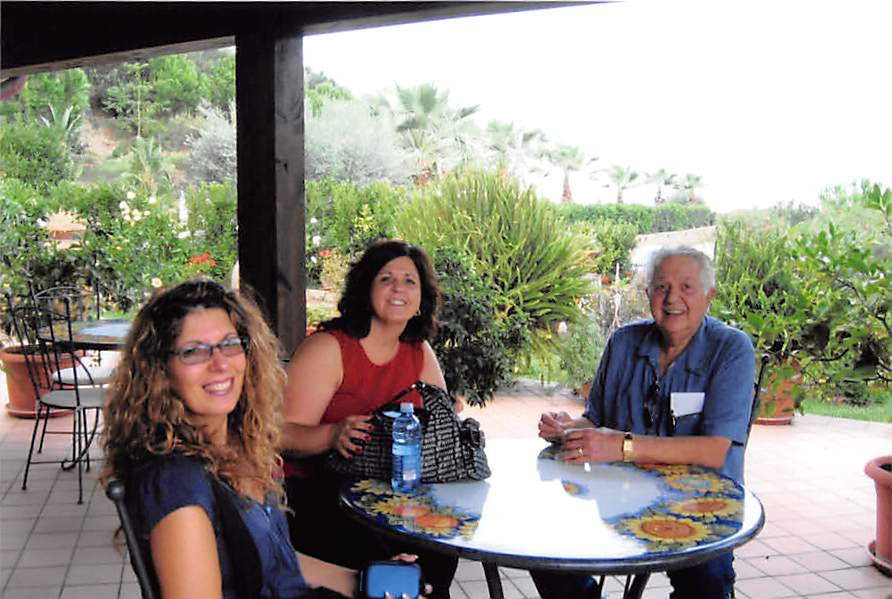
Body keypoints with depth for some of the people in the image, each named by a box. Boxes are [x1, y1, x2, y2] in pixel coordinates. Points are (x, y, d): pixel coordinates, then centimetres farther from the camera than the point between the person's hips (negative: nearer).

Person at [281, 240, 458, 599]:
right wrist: (333, 435, -34)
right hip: (312, 495, -5)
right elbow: (284, 434, -15)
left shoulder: (419, 353, 9)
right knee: (381, 552, -28)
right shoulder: (327, 347, -10)